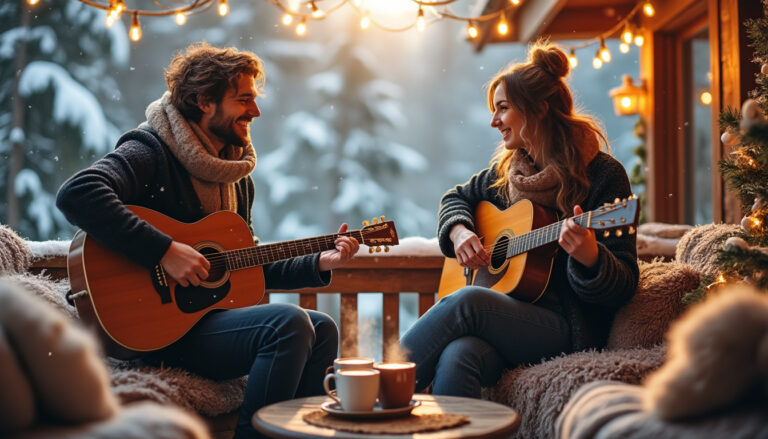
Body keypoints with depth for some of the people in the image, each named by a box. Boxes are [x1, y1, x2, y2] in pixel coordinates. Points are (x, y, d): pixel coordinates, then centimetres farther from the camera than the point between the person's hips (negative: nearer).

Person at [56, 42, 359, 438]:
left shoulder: (236, 173, 14)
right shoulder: (150, 150, -12)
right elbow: (75, 194, -31)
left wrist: (319, 264, 7)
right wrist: (165, 251, -31)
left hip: (213, 310, 9)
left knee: (321, 328, 2)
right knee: (288, 323, -23)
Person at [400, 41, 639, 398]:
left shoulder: (603, 174, -7)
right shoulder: (508, 168, 11)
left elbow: (624, 284, -9)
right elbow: (457, 196, 29)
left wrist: (589, 257, -32)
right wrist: (459, 231, 5)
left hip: (569, 328, -4)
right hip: (508, 317, 5)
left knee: (468, 301, -30)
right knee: (456, 357, -31)